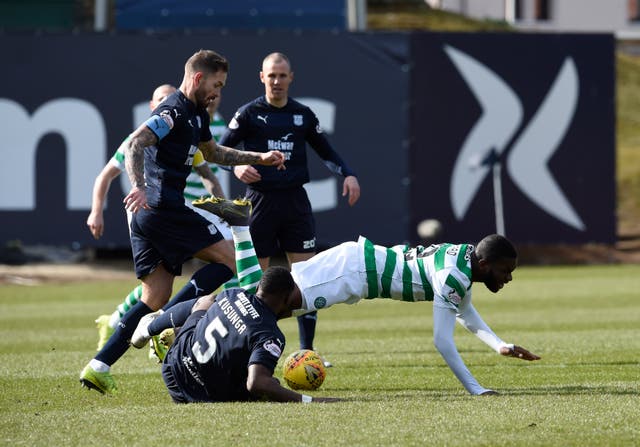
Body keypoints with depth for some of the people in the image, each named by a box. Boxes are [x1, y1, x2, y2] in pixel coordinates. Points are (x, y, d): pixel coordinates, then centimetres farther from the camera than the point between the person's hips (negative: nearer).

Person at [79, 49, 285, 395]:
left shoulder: (196, 115, 21)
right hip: (161, 208, -10)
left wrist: (259, 158, 37)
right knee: (228, 259, -4)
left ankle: (98, 368, 2)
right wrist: (138, 186, -39)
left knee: (155, 298, 8)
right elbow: (133, 146, -24)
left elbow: (213, 152, 40)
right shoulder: (173, 112, -11)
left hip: (147, 213, 10)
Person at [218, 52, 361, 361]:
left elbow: (326, 152, 18)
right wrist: (237, 167, -21)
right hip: (260, 201, -3)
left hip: (295, 200, 3)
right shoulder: (249, 113, 0)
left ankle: (306, 351, 2)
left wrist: (347, 174, 1)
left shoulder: (303, 115, 9)